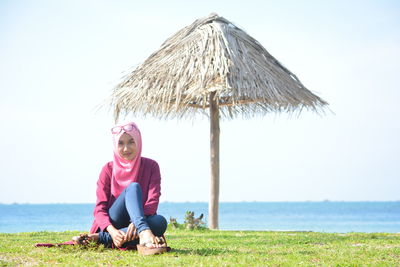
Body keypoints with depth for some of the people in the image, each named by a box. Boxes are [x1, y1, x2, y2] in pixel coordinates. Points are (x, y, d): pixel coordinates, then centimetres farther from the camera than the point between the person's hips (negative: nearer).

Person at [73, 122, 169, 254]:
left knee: (161, 222, -32)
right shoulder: (109, 169, 2)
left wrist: (135, 223, -31)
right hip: (113, 224, -1)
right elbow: (100, 208, -6)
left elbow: (153, 201, -10)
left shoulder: (151, 166, 3)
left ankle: (101, 238, -33)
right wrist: (112, 231, -28)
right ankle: (144, 233, -52)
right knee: (133, 187, -24)